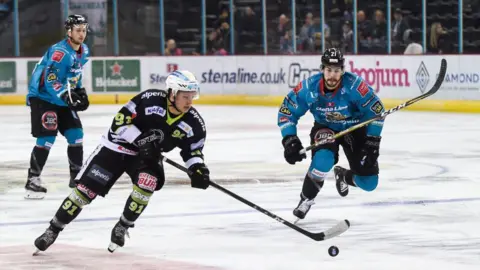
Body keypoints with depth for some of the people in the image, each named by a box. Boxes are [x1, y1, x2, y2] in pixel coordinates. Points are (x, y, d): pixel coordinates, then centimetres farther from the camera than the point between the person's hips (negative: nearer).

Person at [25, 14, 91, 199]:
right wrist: (67, 96, -45)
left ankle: (77, 175, 19)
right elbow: (50, 80, -34)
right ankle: (32, 180, -16)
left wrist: (80, 91, 11)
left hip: (64, 99, 9)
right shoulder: (60, 52, -25)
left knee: (76, 135, 6)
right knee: (47, 138, -18)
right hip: (42, 98, -9)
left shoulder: (84, 51, 5)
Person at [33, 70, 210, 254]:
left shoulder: (194, 123, -14)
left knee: (148, 181, -27)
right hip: (117, 146, -3)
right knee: (86, 188, -7)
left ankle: (121, 228, -4)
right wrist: (140, 139, -29)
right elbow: (120, 120, -21)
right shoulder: (150, 99, -26)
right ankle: (53, 230, 6)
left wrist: (197, 168, -21)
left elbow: (193, 149, -3)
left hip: (148, 155, 3)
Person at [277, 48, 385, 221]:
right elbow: (286, 112, -13)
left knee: (369, 183, -5)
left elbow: (376, 111, -19)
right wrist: (290, 140, -22)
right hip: (325, 128, 0)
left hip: (355, 128, 0)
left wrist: (372, 142, -18)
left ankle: (344, 176, 30)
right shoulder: (309, 88, -25)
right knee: (323, 159, -33)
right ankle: (307, 198, -9)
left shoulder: (355, 85, -31)